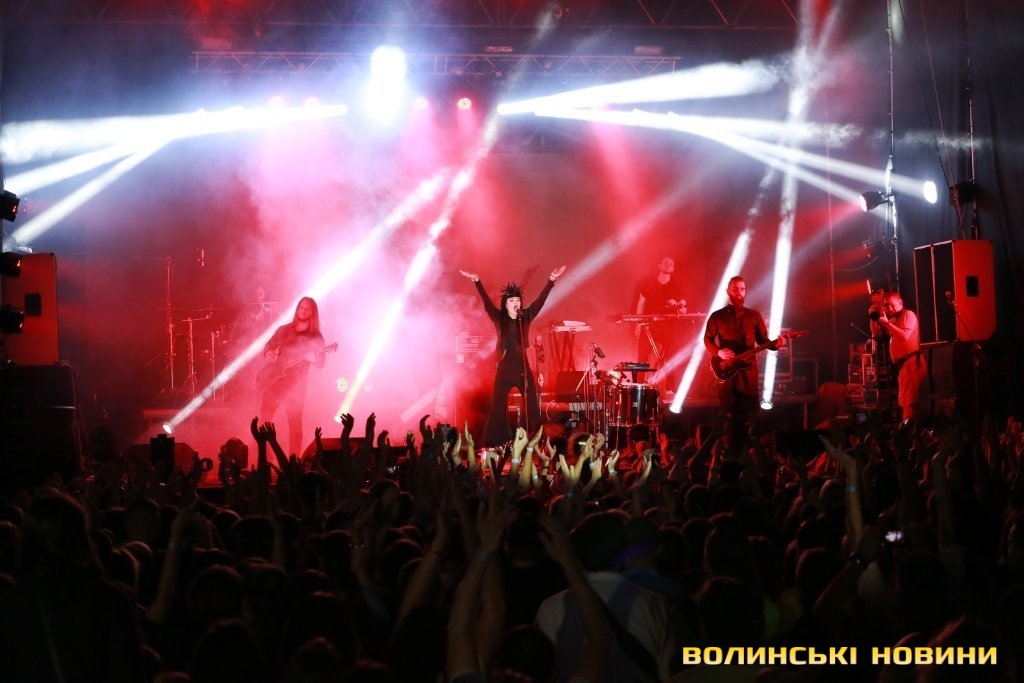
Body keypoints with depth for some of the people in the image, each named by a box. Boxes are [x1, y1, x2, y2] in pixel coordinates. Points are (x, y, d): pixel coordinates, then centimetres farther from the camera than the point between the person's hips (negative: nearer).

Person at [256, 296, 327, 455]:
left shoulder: (315, 337, 1)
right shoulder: (284, 329, 10)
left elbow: (321, 363, -5)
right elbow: (268, 346, 16)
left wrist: (313, 358, -27)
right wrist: (268, 354, -7)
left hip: (295, 384, -3)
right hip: (272, 380, 3)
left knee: (295, 422, -7)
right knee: (264, 419, 4)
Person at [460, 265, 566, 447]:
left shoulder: (526, 317, 4)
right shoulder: (499, 318, 0)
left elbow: (540, 300, -1)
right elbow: (487, 302, -11)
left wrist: (551, 280, -11)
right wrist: (477, 281, -23)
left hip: (523, 369, 1)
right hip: (504, 370, -1)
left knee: (532, 408, -1)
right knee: (497, 409, -1)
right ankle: (494, 446, 2)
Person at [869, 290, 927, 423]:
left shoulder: (908, 315, -5)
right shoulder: (893, 320, 22)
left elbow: (904, 336, -20)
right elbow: (876, 334, 19)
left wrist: (887, 323, -22)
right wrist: (873, 318, 5)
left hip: (911, 363, -10)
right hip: (902, 364, 10)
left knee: (907, 401, -17)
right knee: (904, 401, 11)